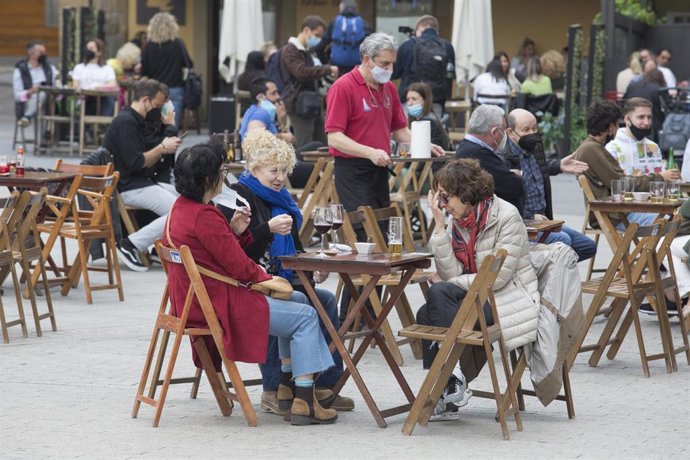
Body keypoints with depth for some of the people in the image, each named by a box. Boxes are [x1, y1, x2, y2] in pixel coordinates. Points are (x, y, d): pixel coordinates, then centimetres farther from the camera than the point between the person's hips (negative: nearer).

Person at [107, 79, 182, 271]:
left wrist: (163, 148, 3)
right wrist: (162, 148, -10)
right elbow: (136, 163, -20)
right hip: (129, 188, -10)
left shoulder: (134, 121, 19)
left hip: (141, 182, 10)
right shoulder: (126, 122, -13)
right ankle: (131, 245, -17)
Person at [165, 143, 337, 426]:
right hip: (217, 304, -11)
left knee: (297, 300, 24)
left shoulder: (182, 207, 9)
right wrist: (267, 279, -1)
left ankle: (287, 384, 27)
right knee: (306, 317, -4)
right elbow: (239, 266, -19)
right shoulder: (204, 216, -24)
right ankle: (304, 403, -5)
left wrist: (235, 231, -2)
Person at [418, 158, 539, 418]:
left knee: (439, 294, -25)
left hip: (510, 298, -7)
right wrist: (439, 225, -10)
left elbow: (497, 278, -17)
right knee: (426, 315, -18)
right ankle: (444, 390, -12)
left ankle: (453, 377, -23)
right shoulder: (456, 220, 6)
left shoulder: (506, 216, -13)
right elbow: (451, 273, -5)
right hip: (475, 297, 7)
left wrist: (446, 283, -10)